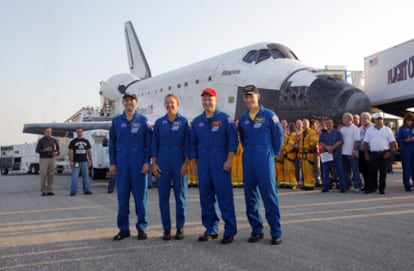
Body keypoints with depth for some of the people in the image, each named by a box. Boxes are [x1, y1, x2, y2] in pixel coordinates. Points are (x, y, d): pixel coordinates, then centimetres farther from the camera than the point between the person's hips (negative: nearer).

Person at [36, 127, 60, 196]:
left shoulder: (54, 141, 9)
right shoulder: (41, 140, -1)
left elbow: (58, 150, 12)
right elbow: (37, 150, -5)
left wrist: (56, 153, -12)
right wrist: (45, 150, -22)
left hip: (52, 159, 3)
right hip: (43, 159, -3)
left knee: (51, 175, 0)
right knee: (43, 175, -6)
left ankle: (49, 191, 5)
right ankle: (43, 191, 2)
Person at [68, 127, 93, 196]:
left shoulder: (86, 141, 11)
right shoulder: (73, 142, 3)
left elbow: (89, 151, 12)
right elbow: (70, 152, -1)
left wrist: (90, 160, 6)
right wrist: (71, 161, -8)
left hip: (84, 162, 3)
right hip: (76, 162, -3)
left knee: (86, 176, 6)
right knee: (74, 177, -6)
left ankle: (86, 190, 13)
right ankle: (73, 191, -1)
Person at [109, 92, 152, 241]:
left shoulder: (143, 121, 3)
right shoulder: (116, 121, 10)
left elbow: (149, 143, 1)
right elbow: (112, 143, 12)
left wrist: (147, 162, -8)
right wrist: (112, 163, 5)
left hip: (139, 163, -2)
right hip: (122, 163, 2)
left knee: (140, 195, 1)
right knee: (122, 196, 3)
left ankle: (142, 228, 8)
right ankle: (123, 228, 11)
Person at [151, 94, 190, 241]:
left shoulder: (183, 121, 3)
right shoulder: (159, 122, 9)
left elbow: (188, 144, 1)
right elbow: (154, 144, 8)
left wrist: (186, 163, -7)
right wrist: (154, 164, 0)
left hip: (179, 162, -2)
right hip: (163, 163, 2)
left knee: (180, 196, 2)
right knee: (163, 197, 3)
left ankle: (180, 228, 11)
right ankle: (166, 229, 12)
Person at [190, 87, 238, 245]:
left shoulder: (225, 119, 1)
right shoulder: (196, 122, 13)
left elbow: (233, 139, -3)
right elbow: (193, 144, 17)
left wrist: (229, 160, -11)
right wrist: (195, 163, 13)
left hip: (221, 164, -4)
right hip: (203, 165, 5)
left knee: (225, 196, -6)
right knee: (205, 197, 6)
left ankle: (230, 231, -1)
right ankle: (211, 230, 16)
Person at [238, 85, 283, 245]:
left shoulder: (269, 115, -3)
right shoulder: (243, 119, 10)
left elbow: (279, 135, 4)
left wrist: (274, 152, 7)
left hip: (265, 161, -5)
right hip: (248, 161, 5)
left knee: (269, 195, -6)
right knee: (250, 196, 7)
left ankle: (276, 233, 0)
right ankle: (257, 230, 18)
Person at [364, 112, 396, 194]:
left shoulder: (387, 130, 6)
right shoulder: (369, 130, 9)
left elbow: (392, 142, 4)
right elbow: (366, 142, 7)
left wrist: (389, 152, -8)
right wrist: (366, 153, 0)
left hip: (384, 153, -1)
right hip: (373, 153, 1)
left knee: (383, 171, 2)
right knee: (372, 171, 0)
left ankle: (382, 188, 8)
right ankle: (372, 187, 8)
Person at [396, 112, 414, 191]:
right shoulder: (402, 129, 1)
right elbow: (398, 139, -3)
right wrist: (406, 140, -18)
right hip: (405, 150, -2)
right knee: (406, 168, 0)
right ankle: (407, 185, 4)